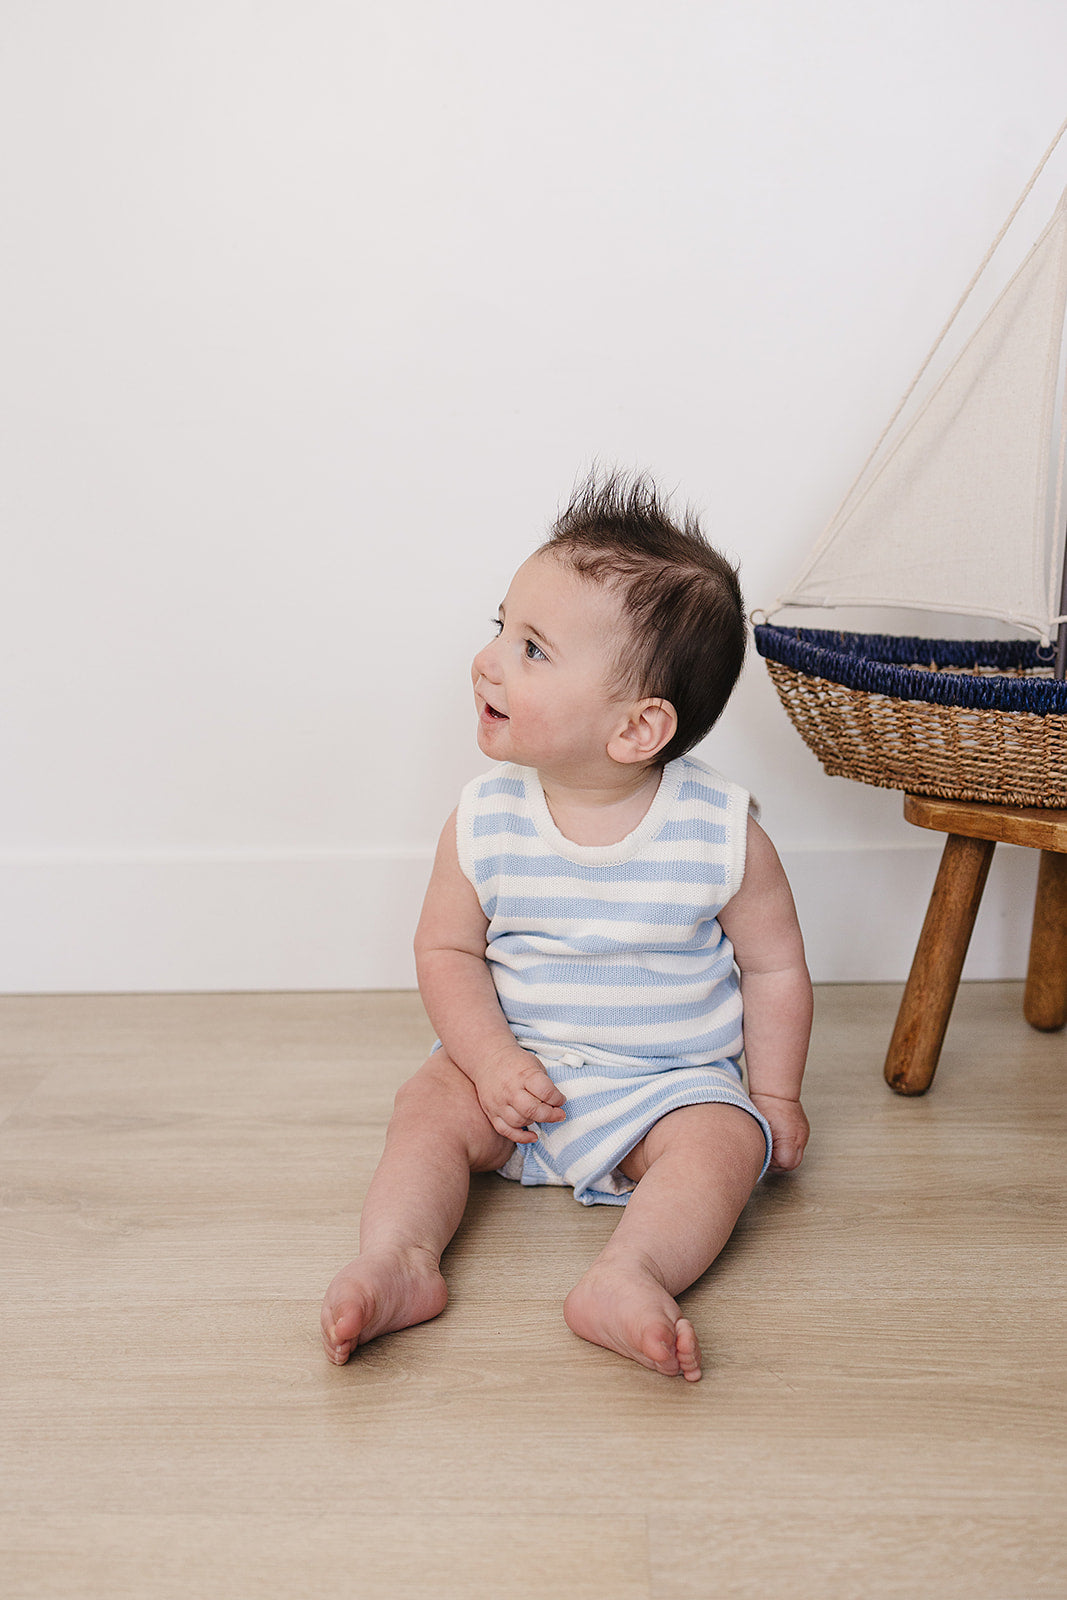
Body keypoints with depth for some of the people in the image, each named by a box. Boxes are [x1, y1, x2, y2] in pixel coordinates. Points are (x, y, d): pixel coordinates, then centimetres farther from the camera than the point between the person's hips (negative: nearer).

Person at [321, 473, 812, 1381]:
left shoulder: (721, 831, -15)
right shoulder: (485, 820, -9)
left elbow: (775, 967, -3)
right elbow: (448, 950, -1)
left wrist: (775, 1095, -4)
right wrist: (492, 1059, -16)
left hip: (672, 1084, -2)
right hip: (516, 1067, 2)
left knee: (723, 1139, -27)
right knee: (433, 1105, -19)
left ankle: (627, 1277, -41)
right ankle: (398, 1258, -26)